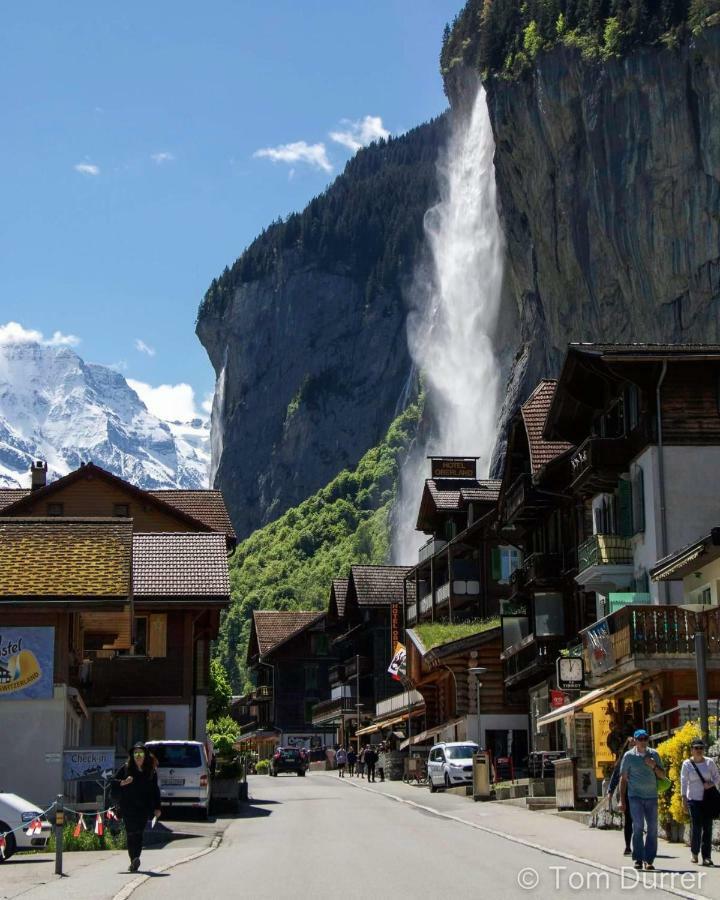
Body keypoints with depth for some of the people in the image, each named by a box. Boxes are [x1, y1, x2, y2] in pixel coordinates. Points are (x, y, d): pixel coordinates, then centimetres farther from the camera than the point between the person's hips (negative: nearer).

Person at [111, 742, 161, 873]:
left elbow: (155, 790, 12)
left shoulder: (150, 771, 9)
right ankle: (134, 860, 6)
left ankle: (135, 859, -21)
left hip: (143, 808, -1)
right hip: (128, 807, 1)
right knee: (131, 834, -1)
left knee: (138, 833, -12)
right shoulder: (126, 769, 6)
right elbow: (113, 784, 7)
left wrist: (157, 808, 6)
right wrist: (123, 783, -14)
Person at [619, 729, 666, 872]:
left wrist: (654, 766, -8)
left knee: (652, 828, 1)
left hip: (652, 796, 3)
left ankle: (649, 860, 7)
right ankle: (638, 859, -5)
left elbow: (662, 775, 13)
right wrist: (622, 800, 1)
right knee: (638, 826, -11)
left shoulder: (654, 754, 9)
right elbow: (623, 779, 5)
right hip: (635, 796, -3)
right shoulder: (629, 756, 1)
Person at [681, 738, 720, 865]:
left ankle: (706, 857, 5)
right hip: (694, 799, -2)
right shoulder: (687, 764, -1)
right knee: (697, 827, -9)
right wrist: (684, 800, -5)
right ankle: (694, 852, 14)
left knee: (707, 828, -1)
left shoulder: (709, 762, 2)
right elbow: (683, 782, 0)